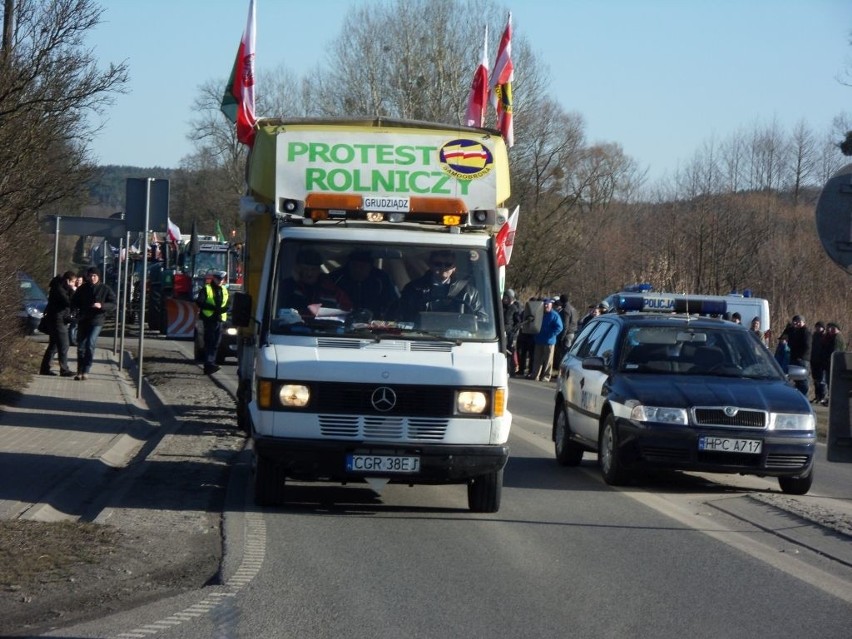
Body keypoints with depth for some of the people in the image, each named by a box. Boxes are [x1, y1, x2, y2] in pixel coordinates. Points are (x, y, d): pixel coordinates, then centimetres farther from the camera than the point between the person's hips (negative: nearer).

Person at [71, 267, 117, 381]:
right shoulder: (82, 289, 8)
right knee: (81, 346, 6)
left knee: (90, 344, -16)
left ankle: (85, 371, -11)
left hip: (96, 321, -4)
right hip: (83, 321, 4)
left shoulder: (105, 289, -2)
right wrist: (76, 310, -6)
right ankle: (80, 371, 15)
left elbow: (113, 304, -3)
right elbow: (74, 303, 16)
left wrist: (101, 306, -21)